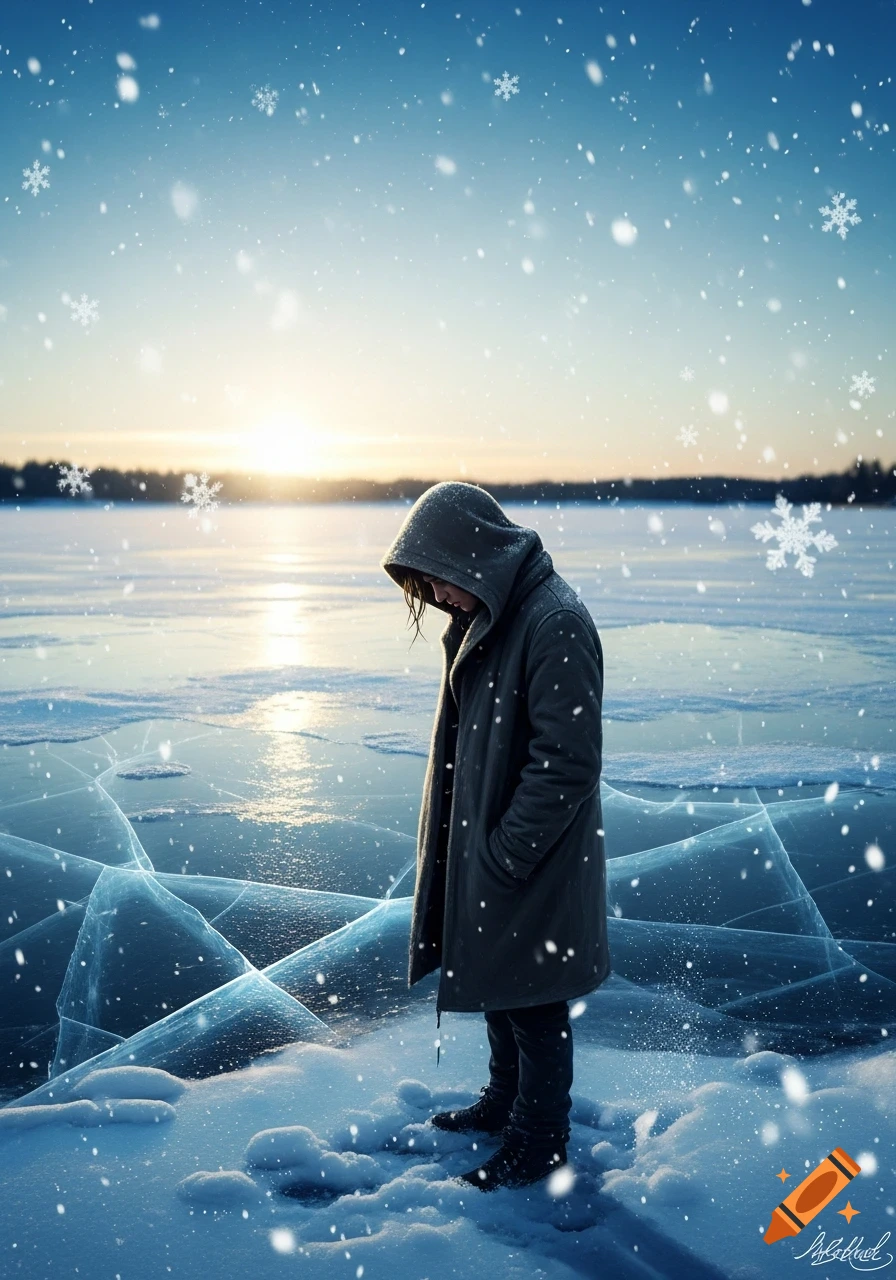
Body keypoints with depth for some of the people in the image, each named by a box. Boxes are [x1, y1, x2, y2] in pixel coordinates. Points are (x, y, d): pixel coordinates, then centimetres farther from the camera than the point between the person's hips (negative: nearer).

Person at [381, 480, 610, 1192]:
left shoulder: (555, 624, -24)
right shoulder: (486, 615, 7)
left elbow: (568, 762, -25)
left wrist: (504, 853, -20)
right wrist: (474, 845, 12)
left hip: (533, 866, -9)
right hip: (482, 850, 9)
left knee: (533, 1003, 8)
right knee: (496, 987, 23)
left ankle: (540, 1143, 26)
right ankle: (503, 1103, 43)